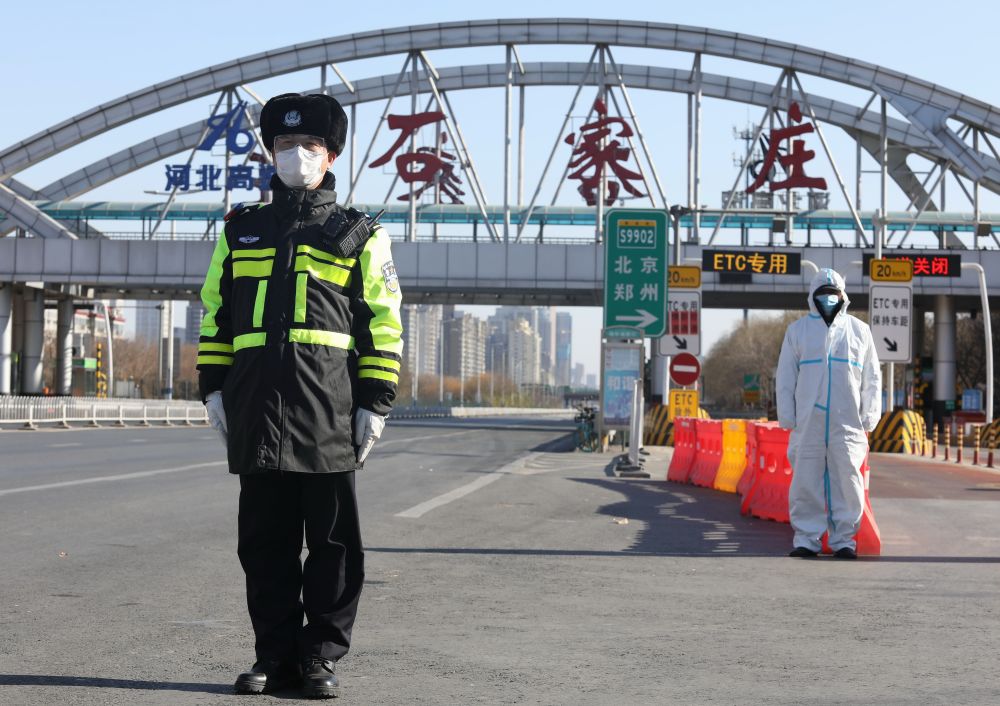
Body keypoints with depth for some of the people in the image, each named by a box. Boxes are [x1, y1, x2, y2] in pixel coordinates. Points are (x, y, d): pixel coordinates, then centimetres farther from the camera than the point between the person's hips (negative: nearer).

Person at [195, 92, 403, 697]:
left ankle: (323, 654, 10)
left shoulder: (358, 235, 10)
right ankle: (275, 653, 14)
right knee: (265, 537, 5)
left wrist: (376, 402, -2)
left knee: (333, 538, 1)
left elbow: (383, 322, 5)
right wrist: (214, 386, 8)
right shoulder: (241, 230, 18)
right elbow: (216, 312, 18)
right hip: (257, 404, 3)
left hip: (330, 403, -2)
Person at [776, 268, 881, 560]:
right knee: (806, 481, -3)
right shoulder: (798, 330, 12)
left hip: (847, 422, 0)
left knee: (847, 479, -2)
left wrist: (869, 416, 4)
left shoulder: (859, 330, 13)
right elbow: (785, 377, 11)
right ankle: (806, 538, 3)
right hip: (808, 420, 0)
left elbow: (872, 377, 14)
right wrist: (786, 417, 2)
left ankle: (843, 539, 6)